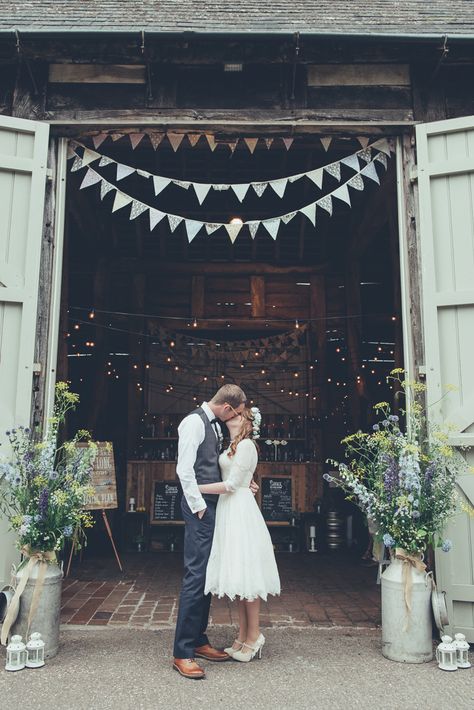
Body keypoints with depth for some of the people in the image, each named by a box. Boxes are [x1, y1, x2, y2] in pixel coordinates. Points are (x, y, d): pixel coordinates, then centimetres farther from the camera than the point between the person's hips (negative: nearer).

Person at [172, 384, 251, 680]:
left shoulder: (215, 425, 15)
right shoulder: (194, 422, -13)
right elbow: (185, 469, -18)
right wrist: (199, 507, -15)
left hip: (212, 504, 10)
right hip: (200, 505, -10)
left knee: (207, 574, 13)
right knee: (196, 575, -9)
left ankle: (199, 640, 24)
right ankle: (182, 653, -1)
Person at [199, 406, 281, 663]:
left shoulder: (246, 445, -11)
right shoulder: (233, 447, 16)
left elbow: (231, 485, -16)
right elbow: (229, 482, 12)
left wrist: (196, 488, -15)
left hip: (240, 511, -9)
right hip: (229, 511, 9)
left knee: (245, 573, -2)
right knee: (238, 573, 11)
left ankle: (254, 637, 9)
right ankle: (243, 636, 19)